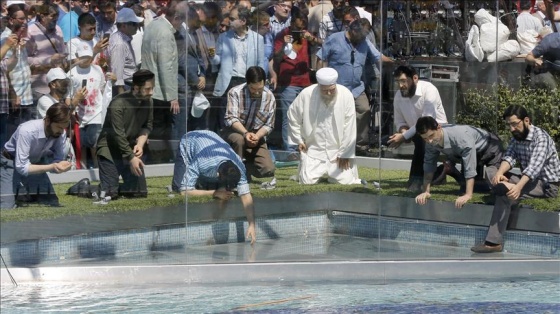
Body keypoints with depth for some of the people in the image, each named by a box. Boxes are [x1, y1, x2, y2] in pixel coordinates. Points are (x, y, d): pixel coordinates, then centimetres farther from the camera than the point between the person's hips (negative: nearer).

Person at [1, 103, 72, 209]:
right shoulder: (27, 131, -35)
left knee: (53, 204, -2)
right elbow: (21, 167, -33)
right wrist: (51, 167, -41)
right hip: (12, 163, -5)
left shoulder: (61, 133, -19)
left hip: (35, 163, 5)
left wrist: (61, 166, -33)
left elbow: (58, 160, -8)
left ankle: (25, 197, 23)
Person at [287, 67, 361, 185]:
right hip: (313, 150, 0)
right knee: (307, 181, -13)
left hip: (338, 149, 0)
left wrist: (344, 154, -7)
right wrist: (299, 140, 4)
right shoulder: (306, 94, -11)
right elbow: (292, 116, 5)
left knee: (346, 181, -10)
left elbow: (349, 128, -8)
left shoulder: (346, 95, -13)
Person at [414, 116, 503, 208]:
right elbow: (429, 165, -14)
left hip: (490, 146, -6)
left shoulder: (460, 136, -45)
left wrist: (468, 195, -47)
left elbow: (470, 168, -44)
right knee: (465, 187, 7)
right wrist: (426, 192, -21)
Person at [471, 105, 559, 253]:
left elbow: (534, 166, -31)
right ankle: (508, 187, -28)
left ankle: (494, 242, -30)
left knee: (505, 195, -30)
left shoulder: (541, 138, -17)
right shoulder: (516, 137, 10)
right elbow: (509, 157, -5)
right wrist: (500, 173, -28)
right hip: (528, 179, 9)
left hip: (547, 185, -9)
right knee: (490, 171, -3)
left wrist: (518, 187, -46)